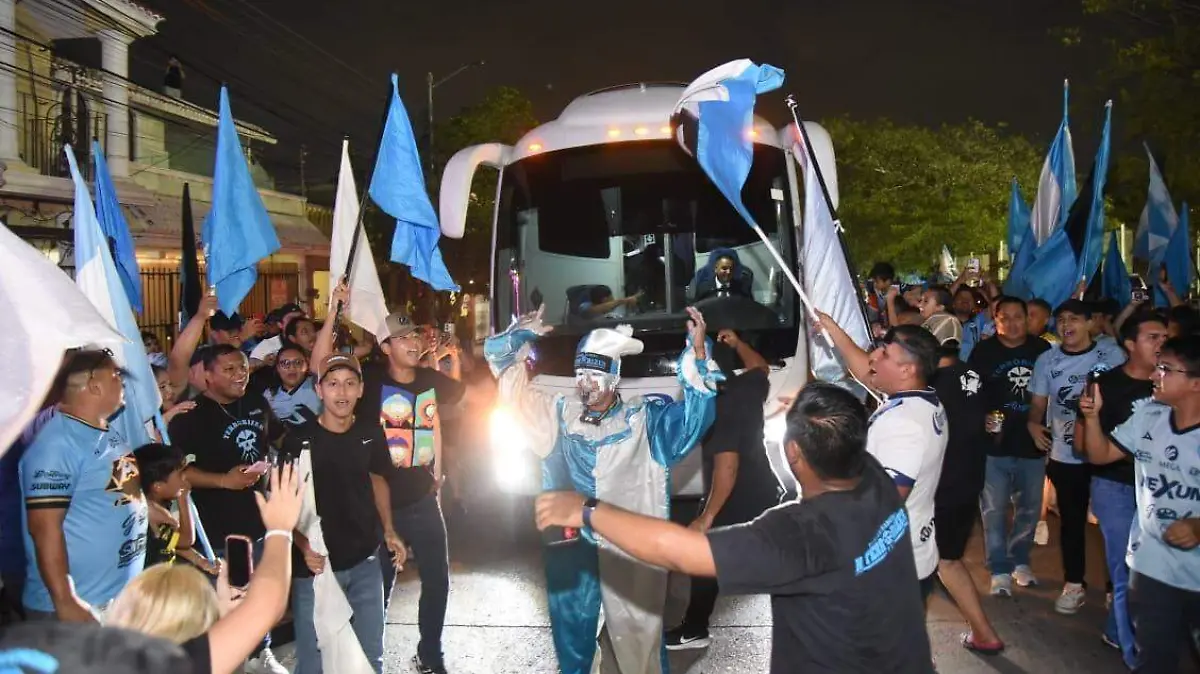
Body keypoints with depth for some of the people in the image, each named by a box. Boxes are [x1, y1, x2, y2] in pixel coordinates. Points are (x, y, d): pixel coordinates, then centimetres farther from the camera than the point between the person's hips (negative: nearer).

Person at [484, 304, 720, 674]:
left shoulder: (646, 418, 1)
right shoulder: (558, 415, 8)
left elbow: (694, 414, -10)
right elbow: (513, 386, 12)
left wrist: (698, 352, -22)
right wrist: (520, 335, 1)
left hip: (632, 550, -3)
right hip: (570, 548, 3)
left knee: (640, 642, 7)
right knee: (572, 640, 18)